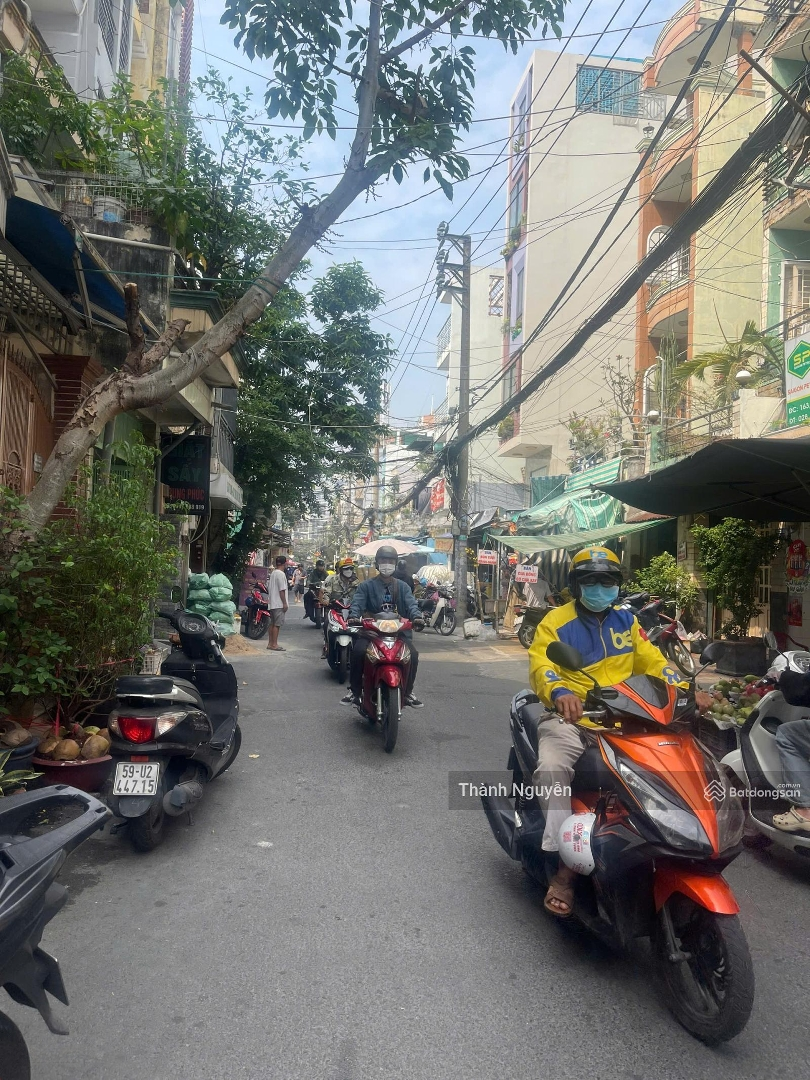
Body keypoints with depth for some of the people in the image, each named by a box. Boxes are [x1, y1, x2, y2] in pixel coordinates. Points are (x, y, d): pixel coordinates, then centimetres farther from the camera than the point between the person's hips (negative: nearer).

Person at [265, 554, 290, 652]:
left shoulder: (273, 573, 13)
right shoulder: (281, 574, -15)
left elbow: (268, 588, 17)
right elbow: (282, 590, -17)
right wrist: (285, 603, -14)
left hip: (272, 603, 9)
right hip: (279, 604, -9)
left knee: (272, 624, 12)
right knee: (277, 624, -7)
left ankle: (270, 643, 16)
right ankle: (274, 644, -6)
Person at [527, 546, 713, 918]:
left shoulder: (625, 620, 16)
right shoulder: (556, 622, 0)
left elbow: (652, 661, 12)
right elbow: (540, 665, -15)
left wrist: (687, 691, -5)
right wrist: (560, 692, -37)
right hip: (573, 717, -4)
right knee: (553, 768, -29)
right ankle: (565, 863, -23)